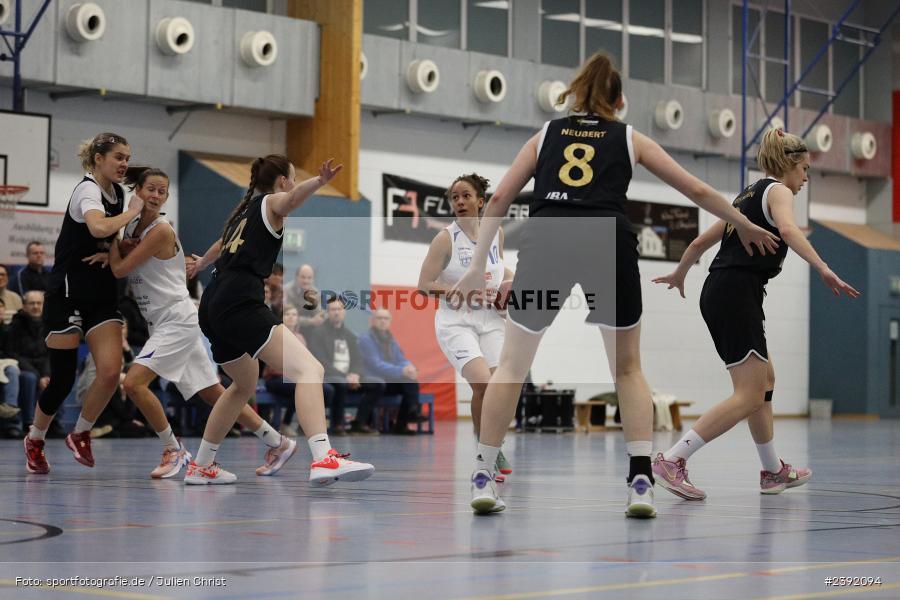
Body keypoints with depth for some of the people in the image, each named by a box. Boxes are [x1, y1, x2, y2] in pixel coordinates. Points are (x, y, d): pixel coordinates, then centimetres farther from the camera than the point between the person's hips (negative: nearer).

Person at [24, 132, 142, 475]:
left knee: (110, 372, -12)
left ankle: (80, 434, 10)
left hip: (102, 296, 7)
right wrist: (132, 212, -20)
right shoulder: (88, 190, -14)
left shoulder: (118, 192, 10)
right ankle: (35, 440, 24)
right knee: (63, 379, -1)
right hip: (68, 294, -7)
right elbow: (98, 228, -36)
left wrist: (111, 253, 2)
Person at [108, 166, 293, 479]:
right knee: (214, 393, 11)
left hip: (177, 319, -9)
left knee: (134, 382, -18)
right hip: (163, 323, 9)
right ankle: (278, 443, 18)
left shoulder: (161, 231, -14)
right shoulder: (133, 227, 11)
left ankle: (174, 451, -5)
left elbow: (120, 269, -13)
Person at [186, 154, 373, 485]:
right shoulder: (270, 202, 4)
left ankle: (201, 466, 40)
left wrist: (201, 263, 71)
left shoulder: (245, 209, 27)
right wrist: (318, 182, -44)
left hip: (213, 308, 10)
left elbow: (221, 244, 49)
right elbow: (292, 198, -23)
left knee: (244, 384, 32)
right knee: (309, 369, -22)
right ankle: (323, 459, -43)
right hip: (240, 304, -10)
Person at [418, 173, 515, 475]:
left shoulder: (496, 232, 4)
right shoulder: (445, 238, -10)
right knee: (482, 384, -22)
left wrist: (514, 280, 4)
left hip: (490, 321, 5)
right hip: (456, 322, -5)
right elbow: (424, 285, -11)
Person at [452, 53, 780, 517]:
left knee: (512, 364, 15)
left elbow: (499, 199, 18)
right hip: (609, 243, 0)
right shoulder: (630, 139, 24)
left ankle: (483, 478, 11)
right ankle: (641, 482, 3)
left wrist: (477, 268, 20)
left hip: (544, 239, 0)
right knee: (627, 368, 15)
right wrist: (746, 227, 39)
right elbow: (697, 191, 26)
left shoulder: (546, 134, 25)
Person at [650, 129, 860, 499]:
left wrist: (679, 274, 47)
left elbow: (702, 241, 31)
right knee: (750, 396, -12)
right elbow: (788, 229, -23)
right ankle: (672, 461, -21)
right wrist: (823, 269, -34)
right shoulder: (777, 191, -1)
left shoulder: (749, 195, 24)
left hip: (719, 293, 10)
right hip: (738, 296, -10)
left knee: (765, 380, 20)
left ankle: (773, 471, 28)